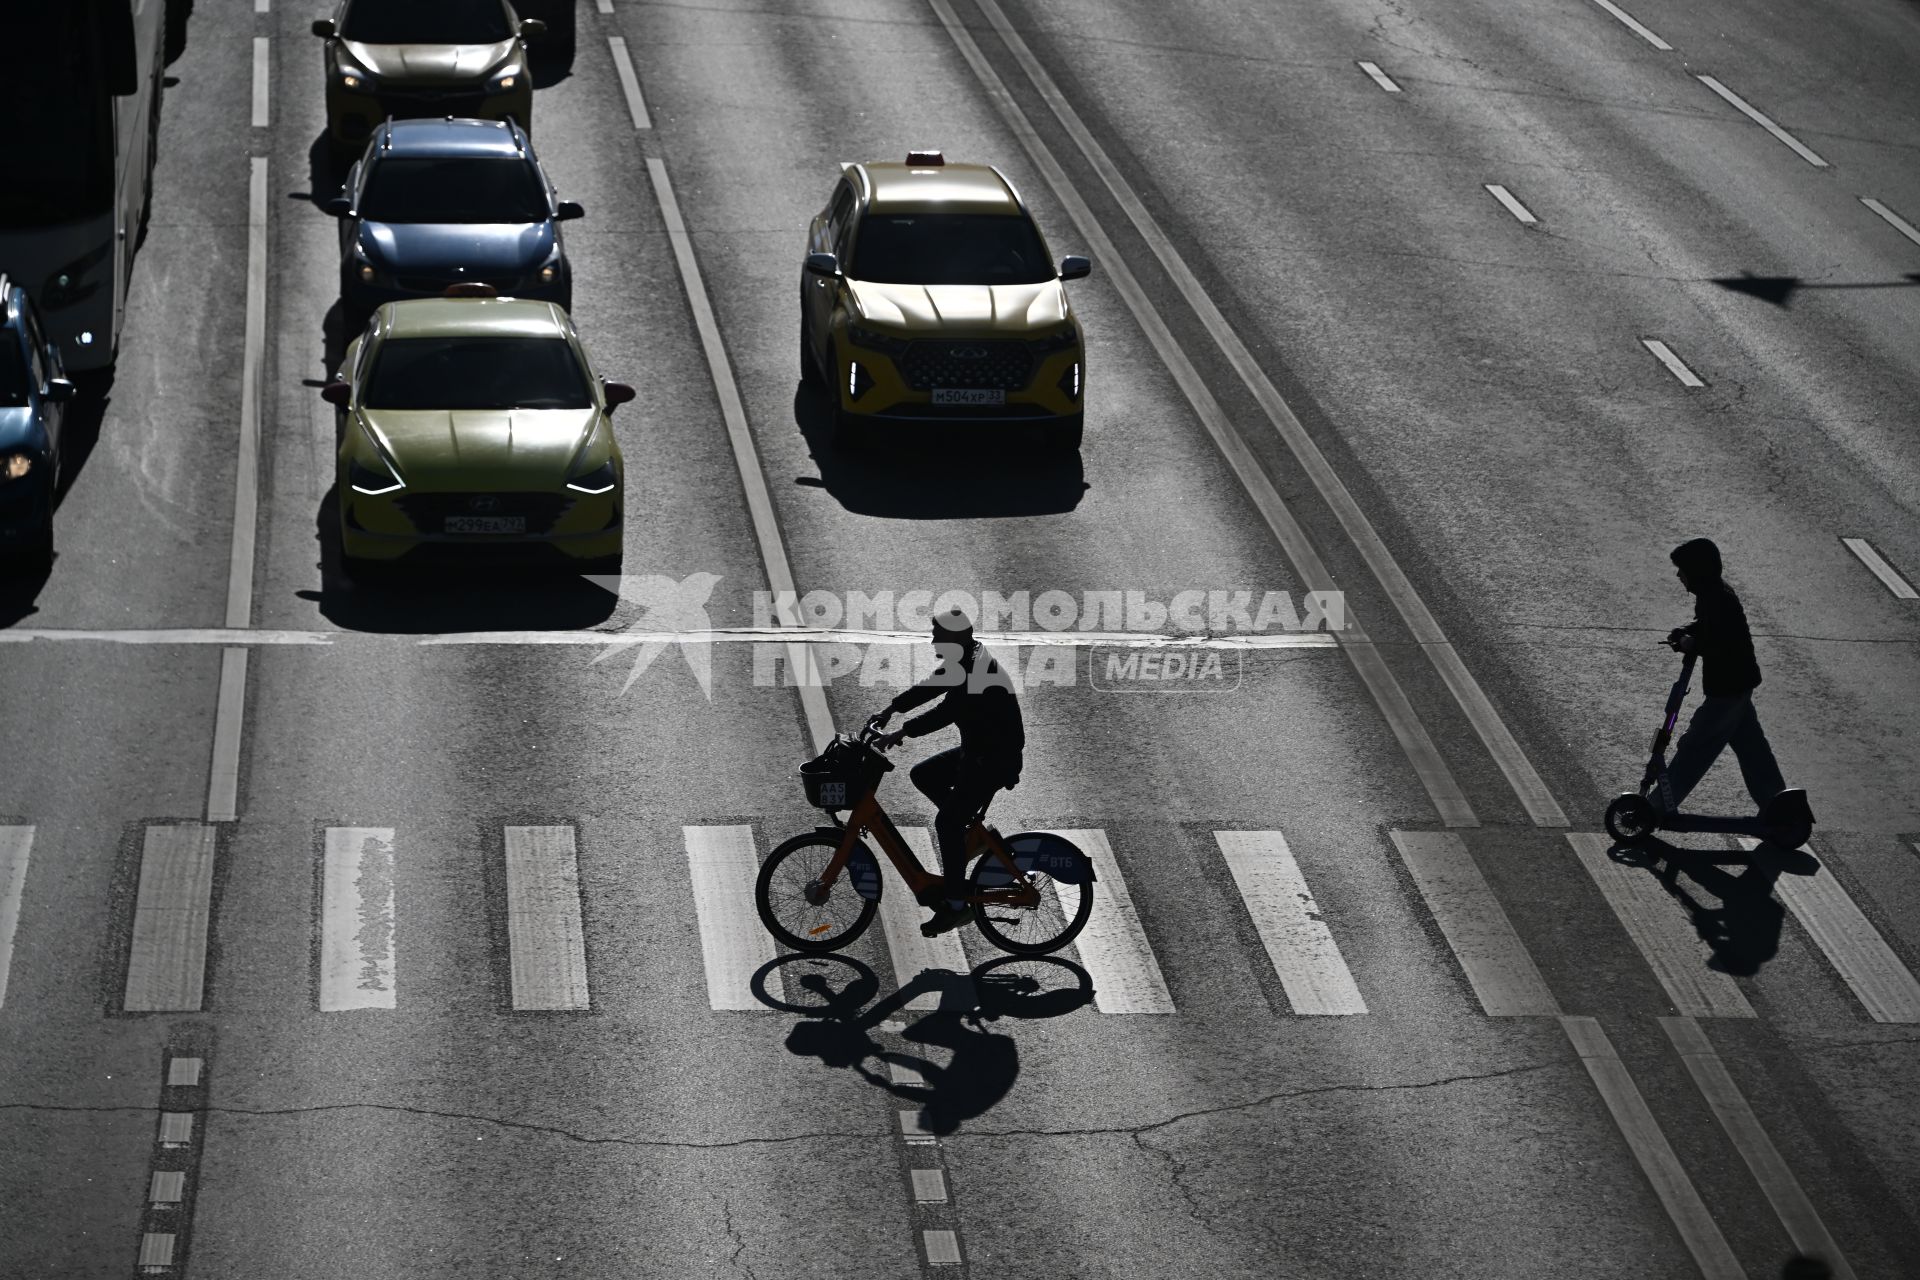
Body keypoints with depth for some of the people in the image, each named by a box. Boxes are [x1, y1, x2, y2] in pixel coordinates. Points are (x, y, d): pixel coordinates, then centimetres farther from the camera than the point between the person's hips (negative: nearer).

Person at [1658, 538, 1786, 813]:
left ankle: (1661, 805, 4)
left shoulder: (1719, 601, -25)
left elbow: (1725, 647, -30)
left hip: (1728, 689, -10)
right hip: (1738, 685, 10)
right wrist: (1684, 632, 6)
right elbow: (1705, 624, 24)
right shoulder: (1712, 593, 6)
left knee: (1695, 746, -2)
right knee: (1750, 746, 16)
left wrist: (1693, 645, -18)